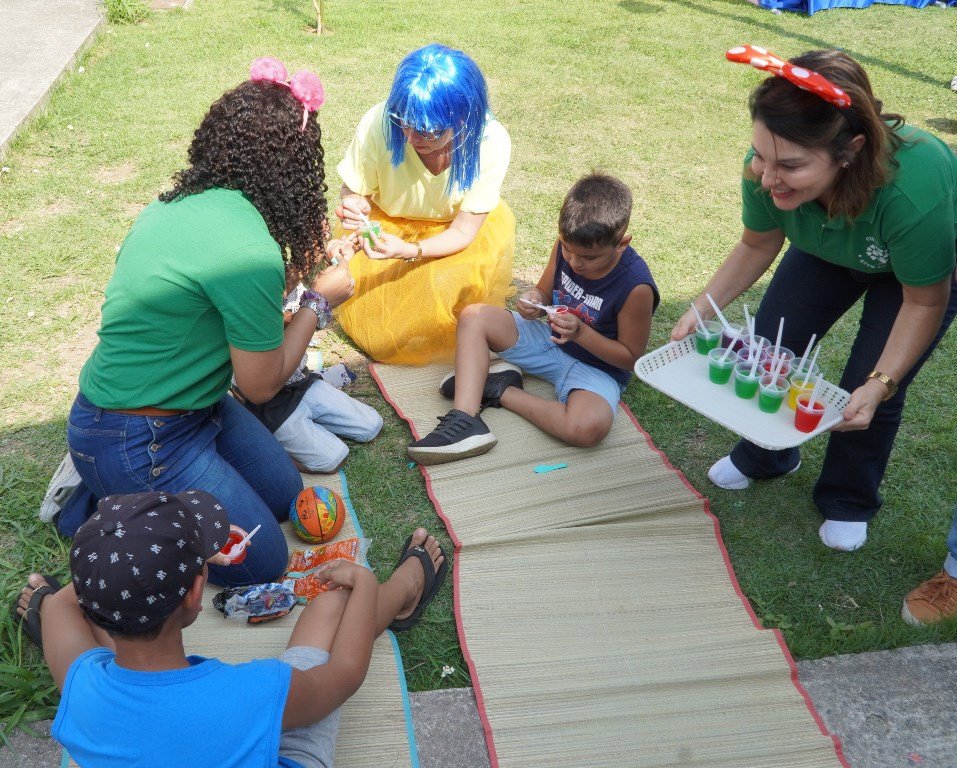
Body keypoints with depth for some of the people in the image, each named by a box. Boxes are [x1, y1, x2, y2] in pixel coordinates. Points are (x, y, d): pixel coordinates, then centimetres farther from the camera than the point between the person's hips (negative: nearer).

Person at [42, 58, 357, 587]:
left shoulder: (178, 202, -2)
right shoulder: (251, 253, -29)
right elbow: (261, 384, -16)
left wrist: (302, 262, 11)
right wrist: (320, 300, -5)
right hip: (132, 443, -9)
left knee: (284, 493, 18)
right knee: (263, 561, 3)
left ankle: (112, 487, 17)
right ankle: (100, 511, 6)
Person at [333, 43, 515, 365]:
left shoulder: (491, 142, -31)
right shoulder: (378, 124, -32)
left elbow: (463, 232, -24)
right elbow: (354, 191, -14)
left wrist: (409, 251, -43)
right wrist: (353, 206, -39)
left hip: (456, 231, 0)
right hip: (388, 223, 0)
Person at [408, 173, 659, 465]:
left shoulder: (636, 286, -27)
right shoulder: (566, 246, -11)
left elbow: (631, 358, -17)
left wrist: (581, 332, -29)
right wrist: (533, 300, -18)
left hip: (596, 367, -6)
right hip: (551, 340, 6)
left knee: (589, 427, -38)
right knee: (474, 316, -10)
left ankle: (501, 392, -16)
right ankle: (464, 421, -24)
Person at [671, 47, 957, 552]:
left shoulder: (914, 192, -46)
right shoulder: (766, 170, -34)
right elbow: (757, 246, -11)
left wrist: (880, 384, -34)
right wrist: (701, 309, -21)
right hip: (829, 249, 4)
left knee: (863, 391, -9)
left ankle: (848, 503, 20)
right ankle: (765, 458, 30)